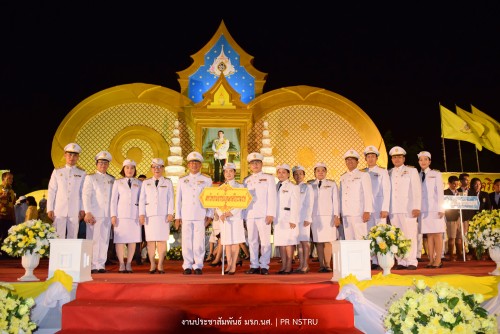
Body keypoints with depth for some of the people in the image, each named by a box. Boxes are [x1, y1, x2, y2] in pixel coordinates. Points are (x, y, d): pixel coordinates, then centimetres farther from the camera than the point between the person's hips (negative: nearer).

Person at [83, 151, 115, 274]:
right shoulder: (90, 177, 8)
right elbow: (86, 195, 0)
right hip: (94, 214, -3)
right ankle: (92, 266, 1)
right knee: (93, 239, -4)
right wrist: (88, 212, -11)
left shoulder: (112, 179, 16)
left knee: (104, 240, 2)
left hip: (108, 214, 3)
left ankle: (101, 265, 6)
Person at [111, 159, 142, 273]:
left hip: (135, 215, 1)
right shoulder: (117, 182, 12)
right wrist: (113, 215, -1)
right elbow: (113, 200, 7)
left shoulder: (139, 183, 14)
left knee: (133, 240, 0)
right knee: (120, 240, -5)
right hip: (121, 214, -1)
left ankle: (129, 264, 8)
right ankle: (121, 264, 4)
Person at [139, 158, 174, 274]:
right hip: (149, 215, 1)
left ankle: (160, 265, -1)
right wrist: (141, 214, -1)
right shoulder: (146, 182, 15)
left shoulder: (168, 182, 11)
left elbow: (171, 199, 5)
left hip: (163, 215, -1)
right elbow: (142, 199, 10)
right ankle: (152, 265, 5)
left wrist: (170, 213, -5)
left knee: (162, 240, -5)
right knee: (150, 240, -1)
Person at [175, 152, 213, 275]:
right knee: (186, 241, 0)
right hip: (186, 216, 1)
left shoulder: (207, 180, 11)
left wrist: (210, 215, 0)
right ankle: (187, 266, 8)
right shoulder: (182, 180, 15)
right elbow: (178, 199, 14)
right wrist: (177, 216, 8)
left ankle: (198, 266, 5)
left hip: (201, 216, -1)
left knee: (199, 241, -3)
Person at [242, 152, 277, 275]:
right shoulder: (246, 180, 19)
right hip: (249, 215, 4)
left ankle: (264, 266, 1)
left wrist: (271, 214, -9)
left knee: (265, 241, -5)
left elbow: (272, 197, 0)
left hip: (263, 214, -3)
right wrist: (243, 215, 6)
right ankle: (254, 266, 10)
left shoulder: (268, 178, 8)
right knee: (252, 241, 4)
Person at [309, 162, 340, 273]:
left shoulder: (332, 184, 11)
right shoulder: (310, 185, 12)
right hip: (315, 216, 1)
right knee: (318, 241, -2)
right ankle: (321, 265, 1)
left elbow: (335, 200, 6)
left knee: (328, 241, -6)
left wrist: (336, 216, -2)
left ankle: (327, 265, -4)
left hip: (328, 216, -1)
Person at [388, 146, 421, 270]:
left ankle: (411, 262, 1)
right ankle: (401, 262, 5)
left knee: (410, 235, -5)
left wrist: (416, 207, -9)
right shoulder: (389, 173, 16)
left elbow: (417, 190, 1)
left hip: (408, 209, -3)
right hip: (393, 210, 3)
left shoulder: (411, 171, 9)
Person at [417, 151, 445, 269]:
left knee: (437, 234, -4)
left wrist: (441, 209, -8)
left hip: (435, 209, -2)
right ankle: (431, 260, 5)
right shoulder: (418, 176, 12)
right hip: (423, 210, 3)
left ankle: (438, 260, -2)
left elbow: (440, 192, 0)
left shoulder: (436, 174, 6)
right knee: (429, 235, 3)